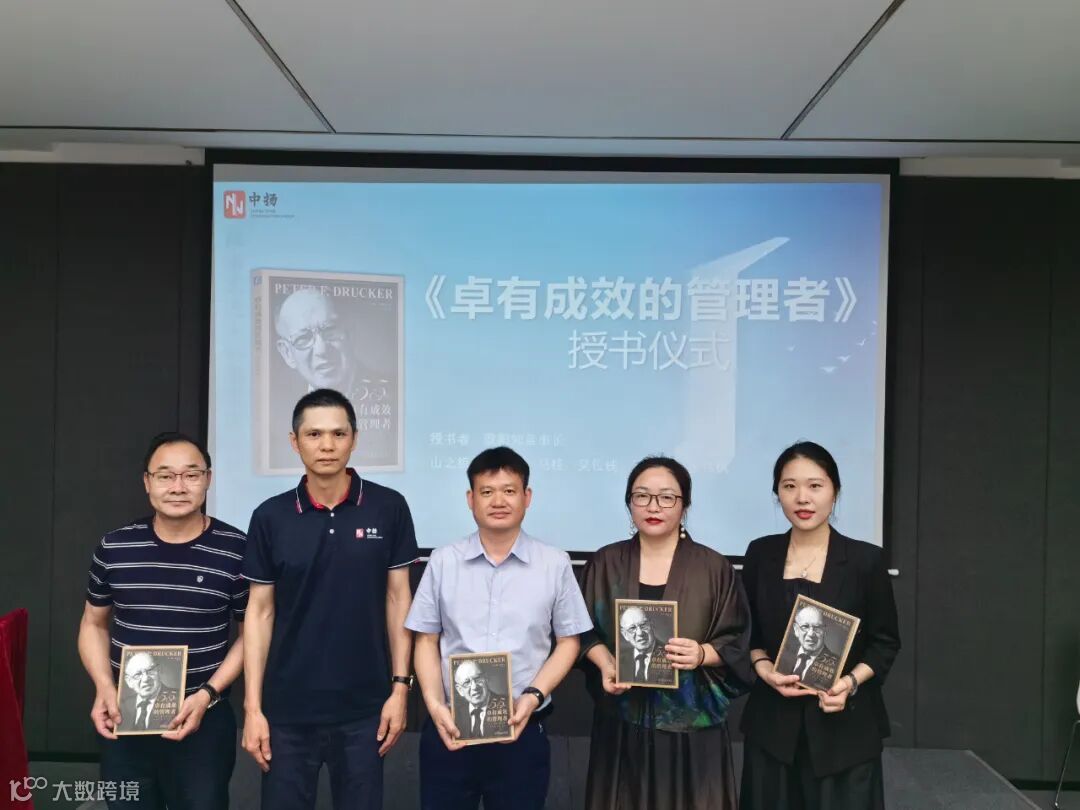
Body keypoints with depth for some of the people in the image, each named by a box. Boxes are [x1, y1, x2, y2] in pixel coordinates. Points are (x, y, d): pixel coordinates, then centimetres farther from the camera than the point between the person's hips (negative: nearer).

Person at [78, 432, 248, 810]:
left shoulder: (236, 551, -9)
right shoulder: (114, 548, 0)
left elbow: (250, 634, -1)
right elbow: (94, 624, 12)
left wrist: (207, 695, -12)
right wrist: (104, 687, -4)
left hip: (203, 723, -2)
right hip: (123, 723, 3)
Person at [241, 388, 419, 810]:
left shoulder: (388, 508, -4)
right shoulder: (270, 517, -2)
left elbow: (398, 599, 1)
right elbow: (260, 612, 1)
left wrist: (400, 685, -3)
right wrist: (252, 706, -2)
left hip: (363, 707, 0)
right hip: (288, 709, 1)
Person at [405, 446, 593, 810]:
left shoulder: (555, 564, -1)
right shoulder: (443, 561, 2)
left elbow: (568, 641, 4)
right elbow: (427, 640, 6)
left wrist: (533, 696, -9)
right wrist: (435, 705, -7)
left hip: (522, 729, -1)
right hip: (450, 726, 1)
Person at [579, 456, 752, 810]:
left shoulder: (714, 568, -2)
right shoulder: (605, 563, 4)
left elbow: (736, 643, -1)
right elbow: (588, 631, 8)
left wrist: (701, 654, -20)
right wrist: (606, 665, -11)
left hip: (691, 722, -1)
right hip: (622, 721, 1)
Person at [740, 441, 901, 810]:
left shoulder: (866, 559, -5)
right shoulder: (760, 554, 2)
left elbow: (885, 642, 1)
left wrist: (852, 680, -15)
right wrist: (763, 668, -9)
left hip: (846, 724, -2)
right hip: (773, 721, 2)